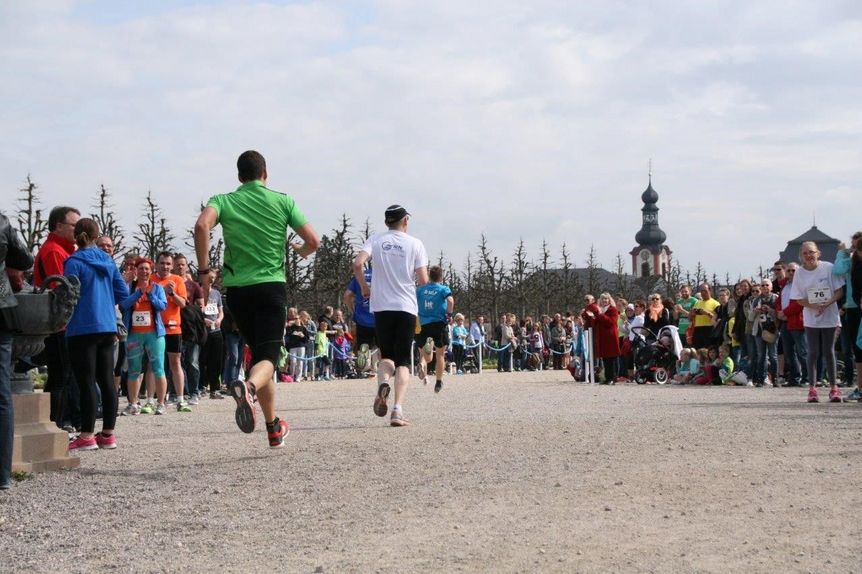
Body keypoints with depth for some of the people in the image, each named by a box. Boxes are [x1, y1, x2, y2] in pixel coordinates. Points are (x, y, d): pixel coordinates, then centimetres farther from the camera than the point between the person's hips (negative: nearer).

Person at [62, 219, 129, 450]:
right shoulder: (107, 261, 8)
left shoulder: (74, 262, -10)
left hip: (83, 329, -6)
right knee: (107, 380, 9)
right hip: (107, 327, 6)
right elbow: (123, 293, 9)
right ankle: (108, 434, 13)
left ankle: (87, 435, -3)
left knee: (86, 382, -4)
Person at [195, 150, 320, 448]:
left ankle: (274, 427, 23)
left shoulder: (223, 201, 5)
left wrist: (204, 269, -9)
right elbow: (313, 240, -1)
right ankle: (248, 387, -43)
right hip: (271, 286, -2)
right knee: (267, 358, -6)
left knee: (258, 353, 17)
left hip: (236, 289, 2)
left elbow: (202, 225, -17)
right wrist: (300, 251, 22)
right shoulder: (282, 201, 4)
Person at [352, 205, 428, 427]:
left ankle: (383, 382, -16)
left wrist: (364, 287, 6)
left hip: (381, 306, 1)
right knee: (403, 360, 3)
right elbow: (423, 280, -4)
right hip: (406, 308, -1)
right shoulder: (415, 244, 2)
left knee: (386, 354, 17)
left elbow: (358, 263, -10)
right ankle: (398, 410, -13)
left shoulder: (376, 239, 5)